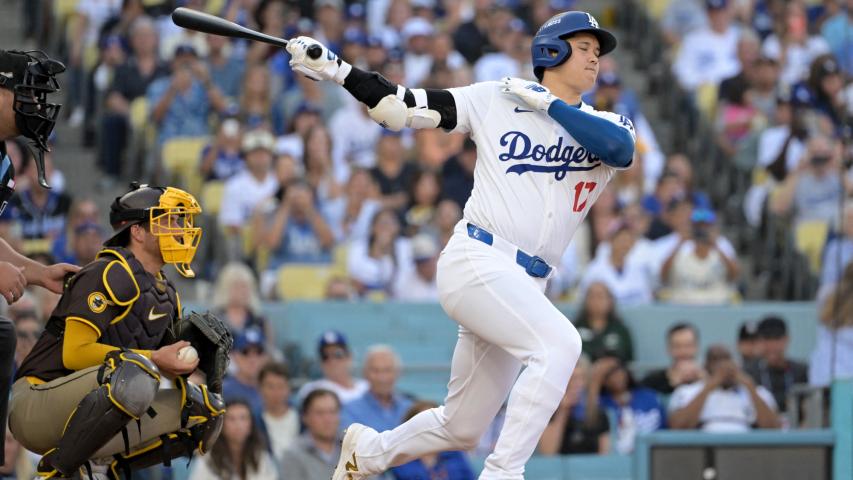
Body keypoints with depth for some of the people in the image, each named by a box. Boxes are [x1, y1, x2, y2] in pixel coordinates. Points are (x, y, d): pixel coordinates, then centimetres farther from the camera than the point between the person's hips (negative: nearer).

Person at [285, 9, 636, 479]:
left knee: (461, 428, 13)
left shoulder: (603, 124, 11)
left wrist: (548, 104, -10)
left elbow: (620, 148, -14)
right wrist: (335, 68, -4)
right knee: (559, 343, -30)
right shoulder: (495, 100, 4)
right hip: (476, 261, -6)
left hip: (525, 286, 6)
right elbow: (400, 109, 6)